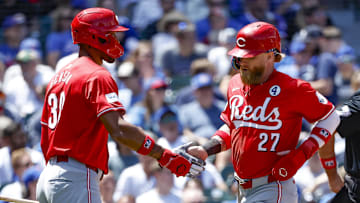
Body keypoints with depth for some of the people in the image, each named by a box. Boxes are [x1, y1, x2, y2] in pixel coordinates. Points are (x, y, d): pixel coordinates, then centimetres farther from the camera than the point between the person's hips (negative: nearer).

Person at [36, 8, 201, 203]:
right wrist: (164, 156, -27)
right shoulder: (97, 77, -10)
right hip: (76, 180, -10)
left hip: (47, 177, 10)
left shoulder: (57, 77, 19)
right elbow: (118, 129, -25)